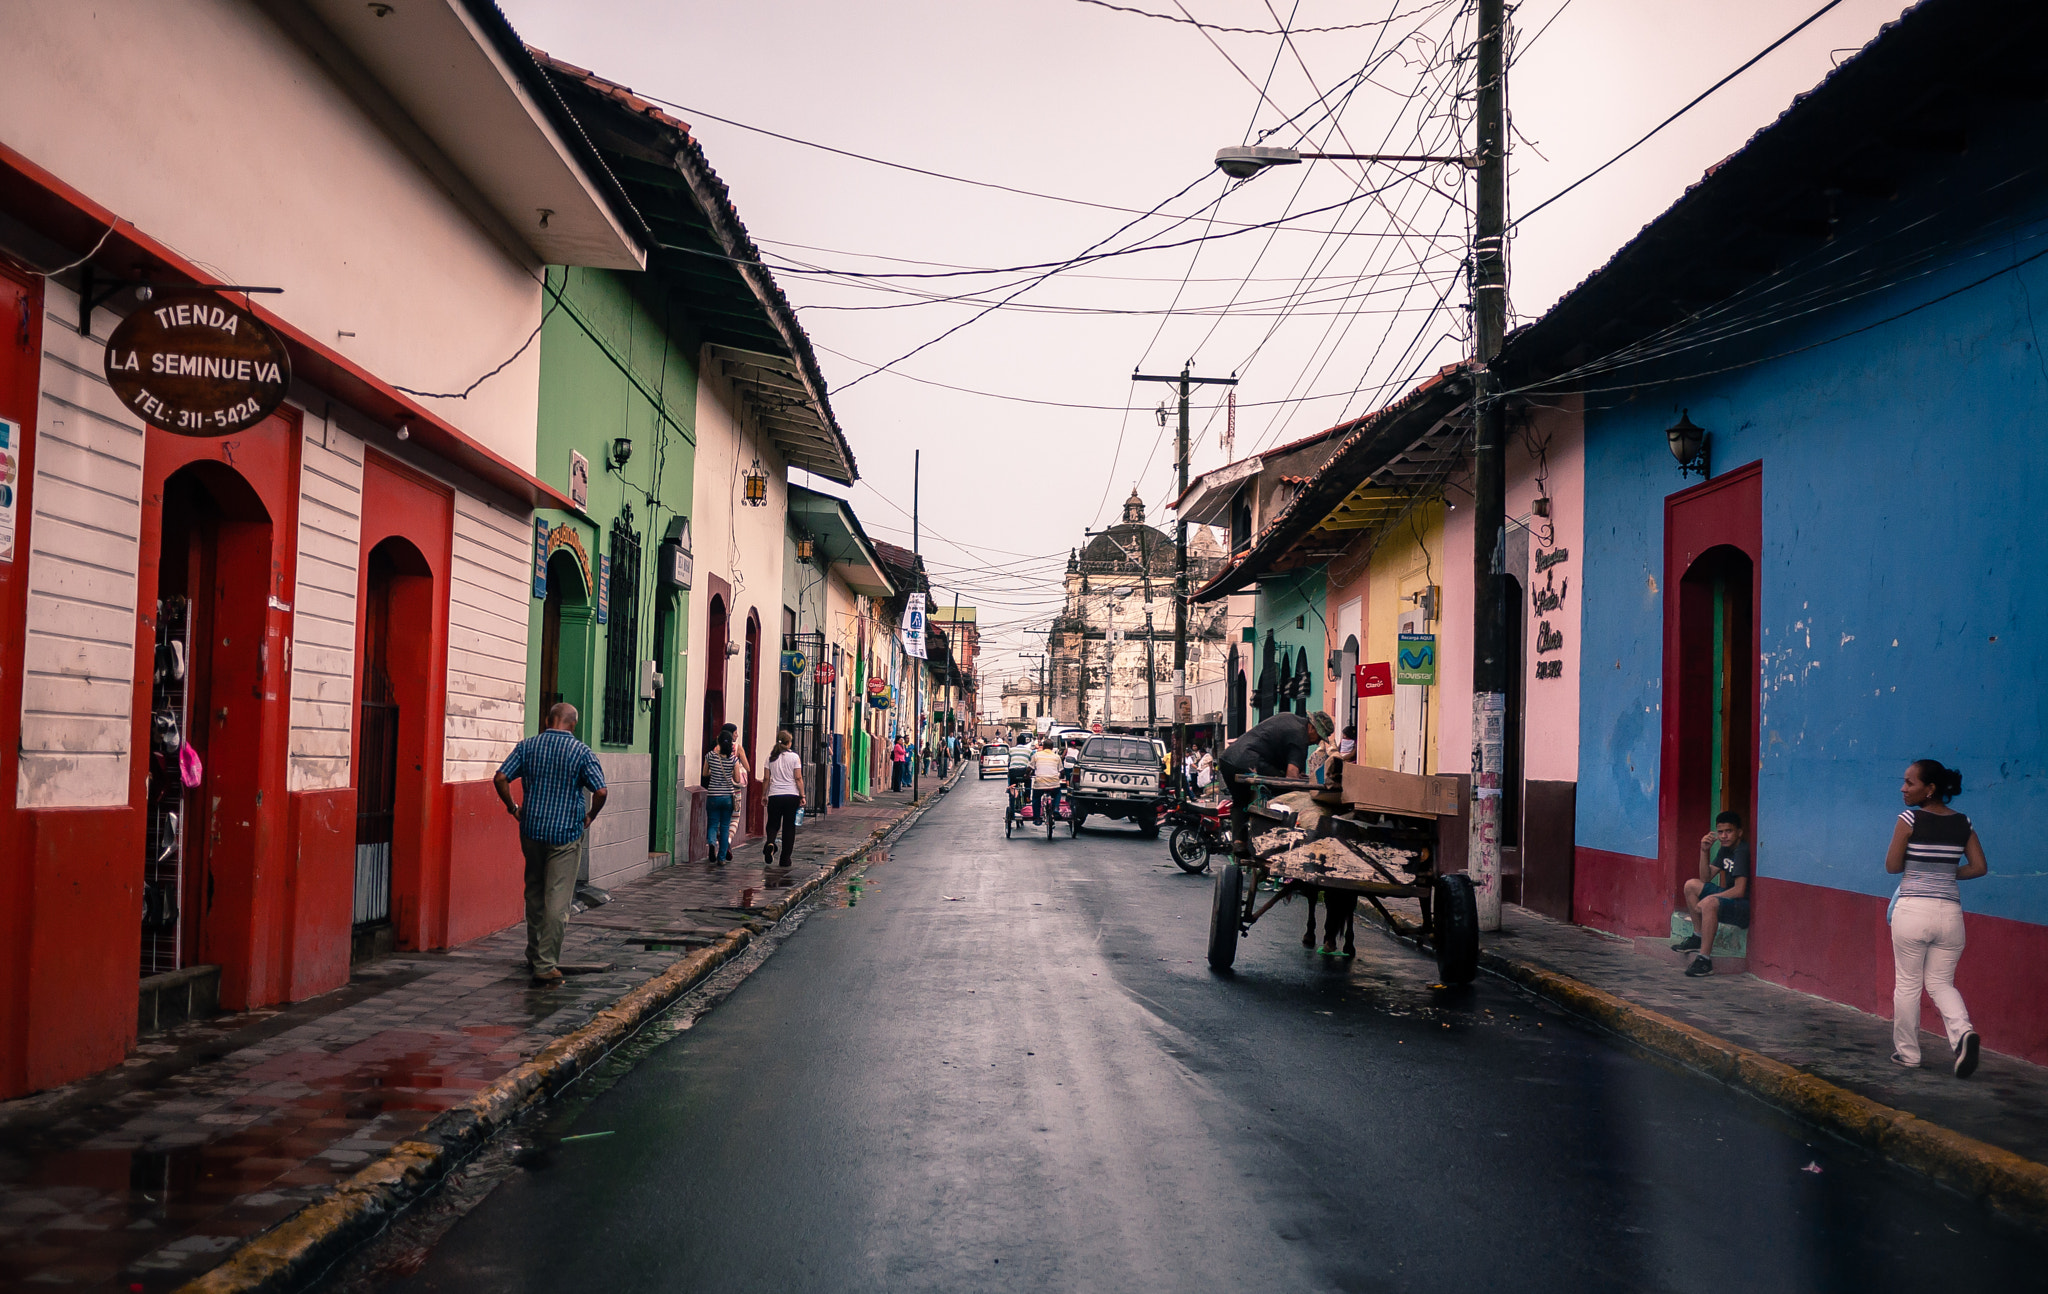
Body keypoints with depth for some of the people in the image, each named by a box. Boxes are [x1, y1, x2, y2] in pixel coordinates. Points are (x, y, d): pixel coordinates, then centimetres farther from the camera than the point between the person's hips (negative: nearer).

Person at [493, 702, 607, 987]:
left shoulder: (527, 746, 2)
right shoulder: (581, 752, -6)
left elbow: (500, 778, -5)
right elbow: (601, 791, -13)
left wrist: (512, 807, 8)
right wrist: (591, 816, 4)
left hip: (531, 830, 4)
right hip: (565, 834, -4)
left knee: (534, 894, 19)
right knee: (557, 899, -3)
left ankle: (534, 956, 30)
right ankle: (546, 966, -7)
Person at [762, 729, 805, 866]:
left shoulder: (771, 756, 4)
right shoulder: (794, 756, -2)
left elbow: (766, 778, 4)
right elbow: (798, 778, -5)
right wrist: (802, 796, 1)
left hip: (775, 795, 2)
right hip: (791, 795, -2)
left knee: (773, 824, 13)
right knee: (789, 826, 7)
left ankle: (770, 843, -18)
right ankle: (785, 858, 6)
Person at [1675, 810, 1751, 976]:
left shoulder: (1743, 852, -18)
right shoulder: (1725, 850, 11)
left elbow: (1739, 891, -25)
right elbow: (1705, 878, 15)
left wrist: (1705, 901, -18)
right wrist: (1705, 851, 2)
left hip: (1747, 908, -10)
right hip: (1730, 898, 10)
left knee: (1709, 903, -36)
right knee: (1691, 885, 11)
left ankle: (1705, 959, -33)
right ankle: (1698, 937, 11)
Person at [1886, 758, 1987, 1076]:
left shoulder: (1910, 820, -9)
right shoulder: (1963, 824, 5)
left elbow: (1892, 866, -5)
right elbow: (1979, 867, 6)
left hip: (1913, 909, -4)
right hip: (1950, 911, 4)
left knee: (1907, 983, 9)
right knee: (1941, 982, 15)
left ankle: (1907, 1052, 17)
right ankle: (1963, 1032, -12)